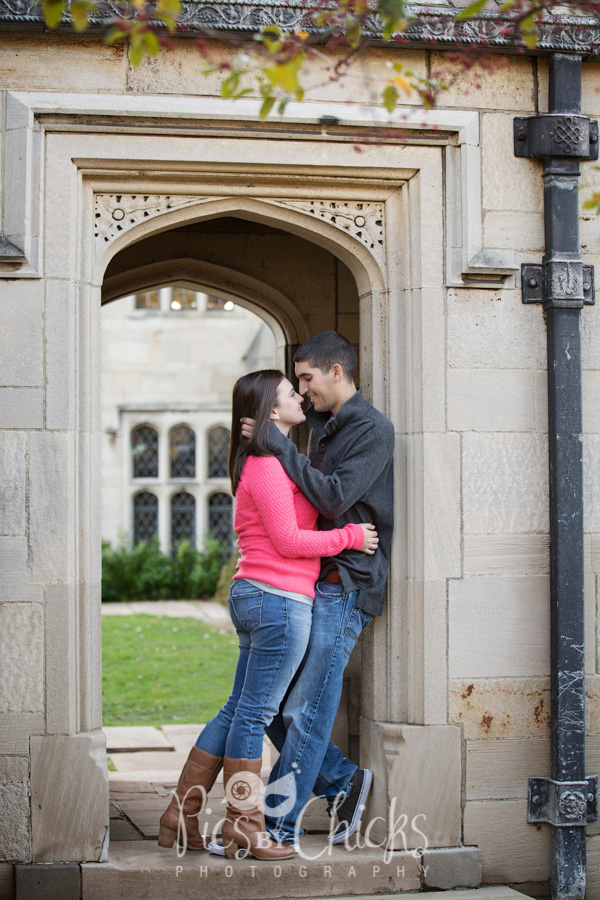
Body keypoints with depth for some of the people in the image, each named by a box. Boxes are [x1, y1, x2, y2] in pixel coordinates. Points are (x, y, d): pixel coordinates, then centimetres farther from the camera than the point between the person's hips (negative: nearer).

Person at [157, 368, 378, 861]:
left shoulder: (266, 463, 19)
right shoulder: (268, 466, -13)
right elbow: (288, 541, -15)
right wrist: (349, 536, -7)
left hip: (255, 598, 10)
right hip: (280, 600, -10)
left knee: (237, 711, 13)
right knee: (254, 715, -3)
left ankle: (180, 818, 17)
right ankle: (244, 830, 5)